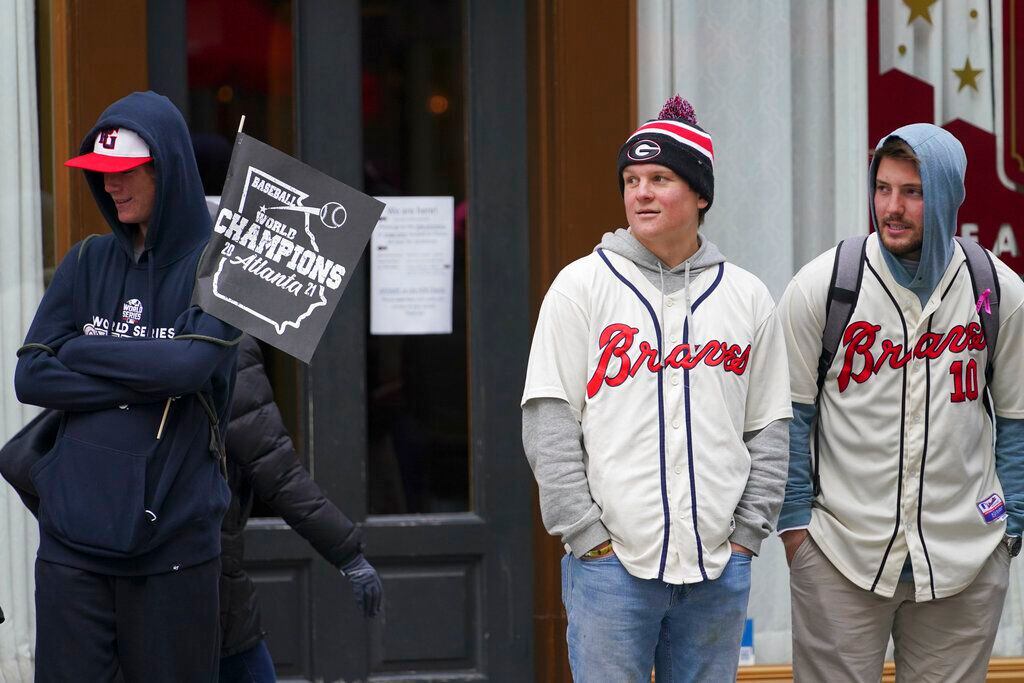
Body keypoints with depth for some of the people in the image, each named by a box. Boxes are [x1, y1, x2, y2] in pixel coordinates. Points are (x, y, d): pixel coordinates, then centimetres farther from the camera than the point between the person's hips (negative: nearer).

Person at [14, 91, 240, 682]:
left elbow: (191, 364, -17)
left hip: (174, 541, -3)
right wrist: (148, 380, -9)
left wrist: (81, 351, -5)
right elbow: (31, 377, 1)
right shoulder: (87, 264, 11)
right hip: (73, 535, 3)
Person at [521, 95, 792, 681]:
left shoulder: (747, 297, 10)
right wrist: (588, 534, -8)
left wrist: (746, 533, 3)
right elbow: (550, 423, -2)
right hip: (611, 562, -3)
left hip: (718, 567, 3)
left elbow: (769, 429, 12)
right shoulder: (583, 286, 2)